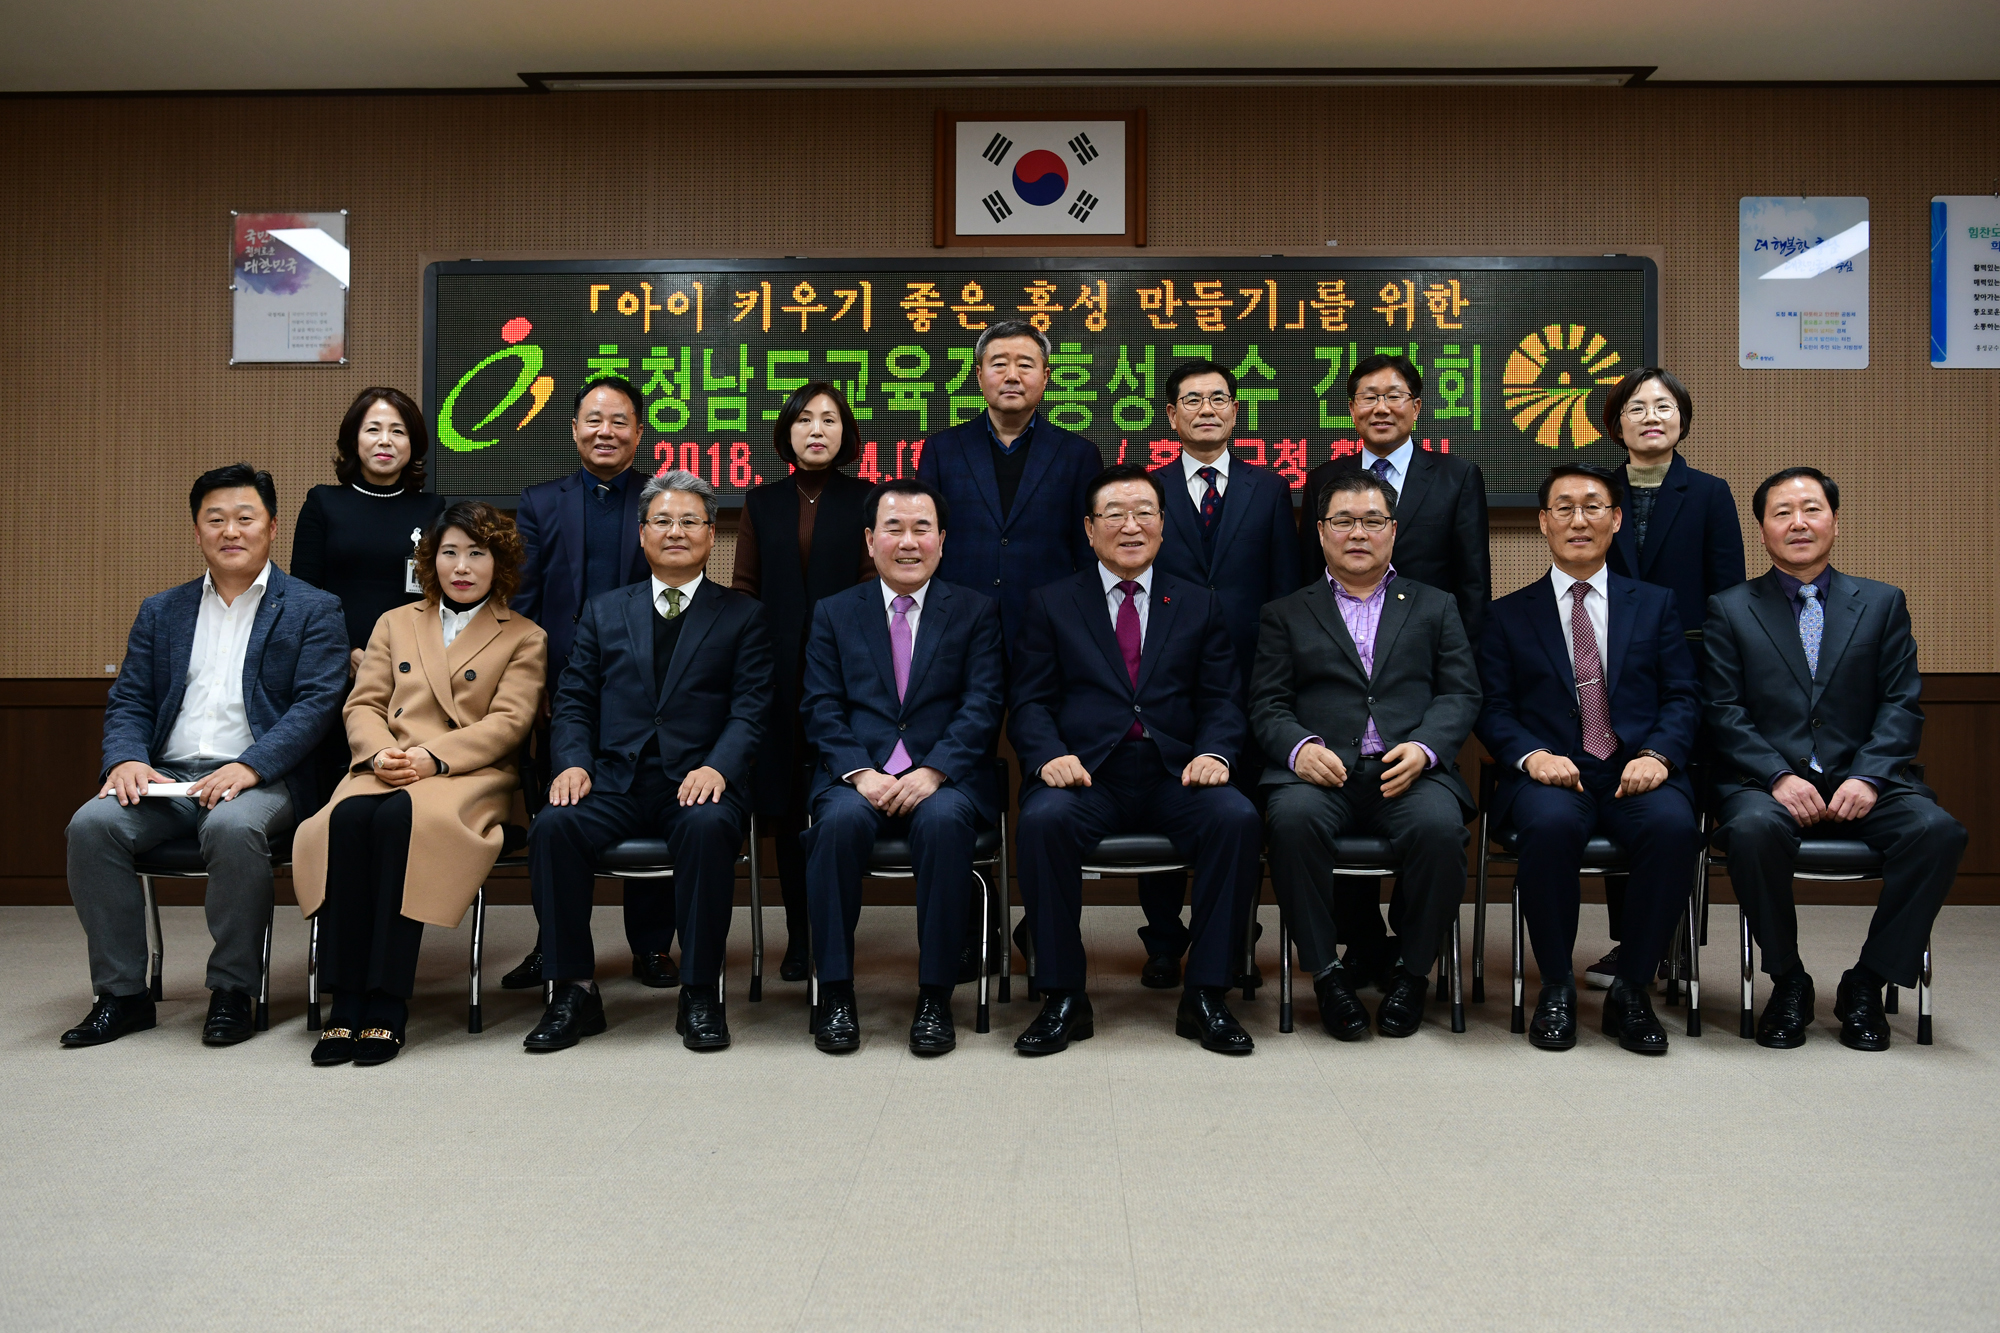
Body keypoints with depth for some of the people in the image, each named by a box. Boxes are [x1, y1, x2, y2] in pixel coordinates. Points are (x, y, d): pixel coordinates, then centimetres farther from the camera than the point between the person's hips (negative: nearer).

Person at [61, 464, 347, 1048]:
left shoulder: (313, 610, 7)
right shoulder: (160, 612, 21)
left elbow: (316, 703, -5)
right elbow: (128, 701, 16)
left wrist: (250, 767, -19)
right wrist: (126, 759, -7)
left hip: (261, 777, -4)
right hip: (166, 777, 4)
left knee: (232, 827, -36)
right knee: (91, 824, -23)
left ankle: (232, 990, -18)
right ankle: (121, 994, -10)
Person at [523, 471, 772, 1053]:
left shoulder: (742, 616, 12)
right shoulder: (603, 611, 19)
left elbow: (750, 707, 1)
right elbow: (574, 699, 14)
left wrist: (717, 767, -18)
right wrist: (573, 762, -7)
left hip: (698, 781, -2)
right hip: (615, 781, 3)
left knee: (709, 826, -35)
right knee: (553, 824, -27)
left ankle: (700, 994, -21)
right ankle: (575, 991, -14)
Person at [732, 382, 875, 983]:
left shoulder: (867, 501, 6)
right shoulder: (762, 503, 13)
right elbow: (744, 590, 12)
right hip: (778, 674, 2)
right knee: (786, 803, 5)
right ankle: (797, 935, 14)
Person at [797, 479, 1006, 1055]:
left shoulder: (976, 611, 11)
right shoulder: (834, 613, 15)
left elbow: (984, 706, 0)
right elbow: (822, 709, 6)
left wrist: (932, 772, -16)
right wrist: (860, 773, -13)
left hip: (944, 776, -1)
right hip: (857, 774, 1)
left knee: (945, 820, -35)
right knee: (840, 819, -33)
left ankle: (935, 996, -22)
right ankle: (835, 992, -19)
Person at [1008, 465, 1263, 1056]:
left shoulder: (1199, 605, 19)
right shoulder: (1051, 604, 14)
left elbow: (1221, 699, 10)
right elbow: (1029, 703, 6)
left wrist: (1214, 752, -12)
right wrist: (1050, 757, -15)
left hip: (1175, 774, 1)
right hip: (1084, 772, -1)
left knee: (1238, 818, -29)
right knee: (1043, 821, -33)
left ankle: (1205, 995, -15)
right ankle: (1063, 997, -17)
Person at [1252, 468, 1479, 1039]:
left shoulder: (1435, 607, 22)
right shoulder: (1286, 614, 19)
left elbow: (1461, 694, 11)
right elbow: (1267, 705, 9)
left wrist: (1424, 747, -10)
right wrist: (1299, 748, -14)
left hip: (1408, 772, 1)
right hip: (1322, 771, 0)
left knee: (1438, 826, -32)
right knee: (1292, 817, -34)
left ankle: (1411, 970, -8)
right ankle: (1327, 970, -16)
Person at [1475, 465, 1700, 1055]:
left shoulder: (1654, 605, 18)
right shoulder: (1509, 615, 15)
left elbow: (1682, 698, 10)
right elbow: (1493, 710, 6)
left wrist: (1656, 753, -11)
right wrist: (1531, 755, -14)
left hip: (1637, 773, 1)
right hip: (1550, 774, -1)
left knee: (1674, 826, -33)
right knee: (1551, 824, -36)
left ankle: (1631, 990, -14)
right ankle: (1556, 989, -15)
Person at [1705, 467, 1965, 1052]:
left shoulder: (1883, 603, 15)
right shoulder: (1729, 609, 10)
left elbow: (1902, 704, 6)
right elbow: (1723, 711, 1)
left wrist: (1868, 776, -12)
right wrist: (1779, 776, -15)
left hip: (1860, 781, 2)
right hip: (1767, 780, -2)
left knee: (1938, 831, -28)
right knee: (1753, 829, -35)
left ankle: (1866, 985, -9)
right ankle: (1788, 982, -11)